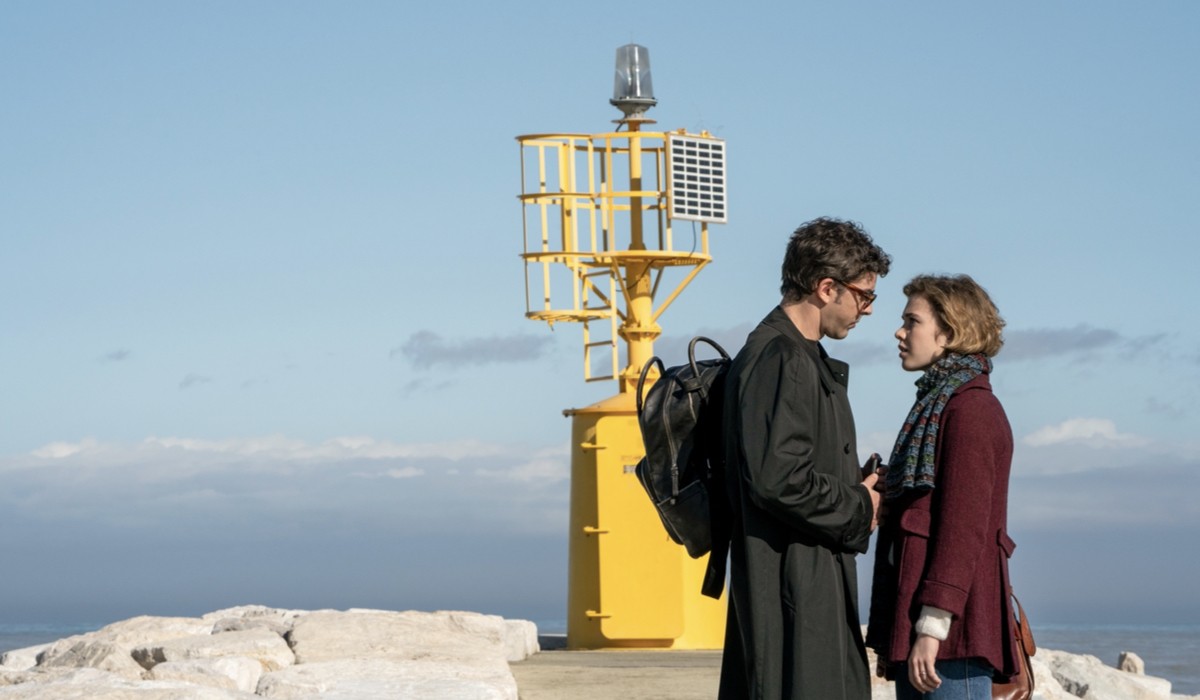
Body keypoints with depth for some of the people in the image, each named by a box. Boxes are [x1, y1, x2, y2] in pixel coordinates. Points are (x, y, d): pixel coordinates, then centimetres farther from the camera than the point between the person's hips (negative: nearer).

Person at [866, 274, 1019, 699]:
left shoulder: (972, 408, -10)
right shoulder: (934, 406, 20)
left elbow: (964, 525, -17)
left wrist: (932, 626, -22)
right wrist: (891, 638, 20)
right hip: (913, 620, 10)